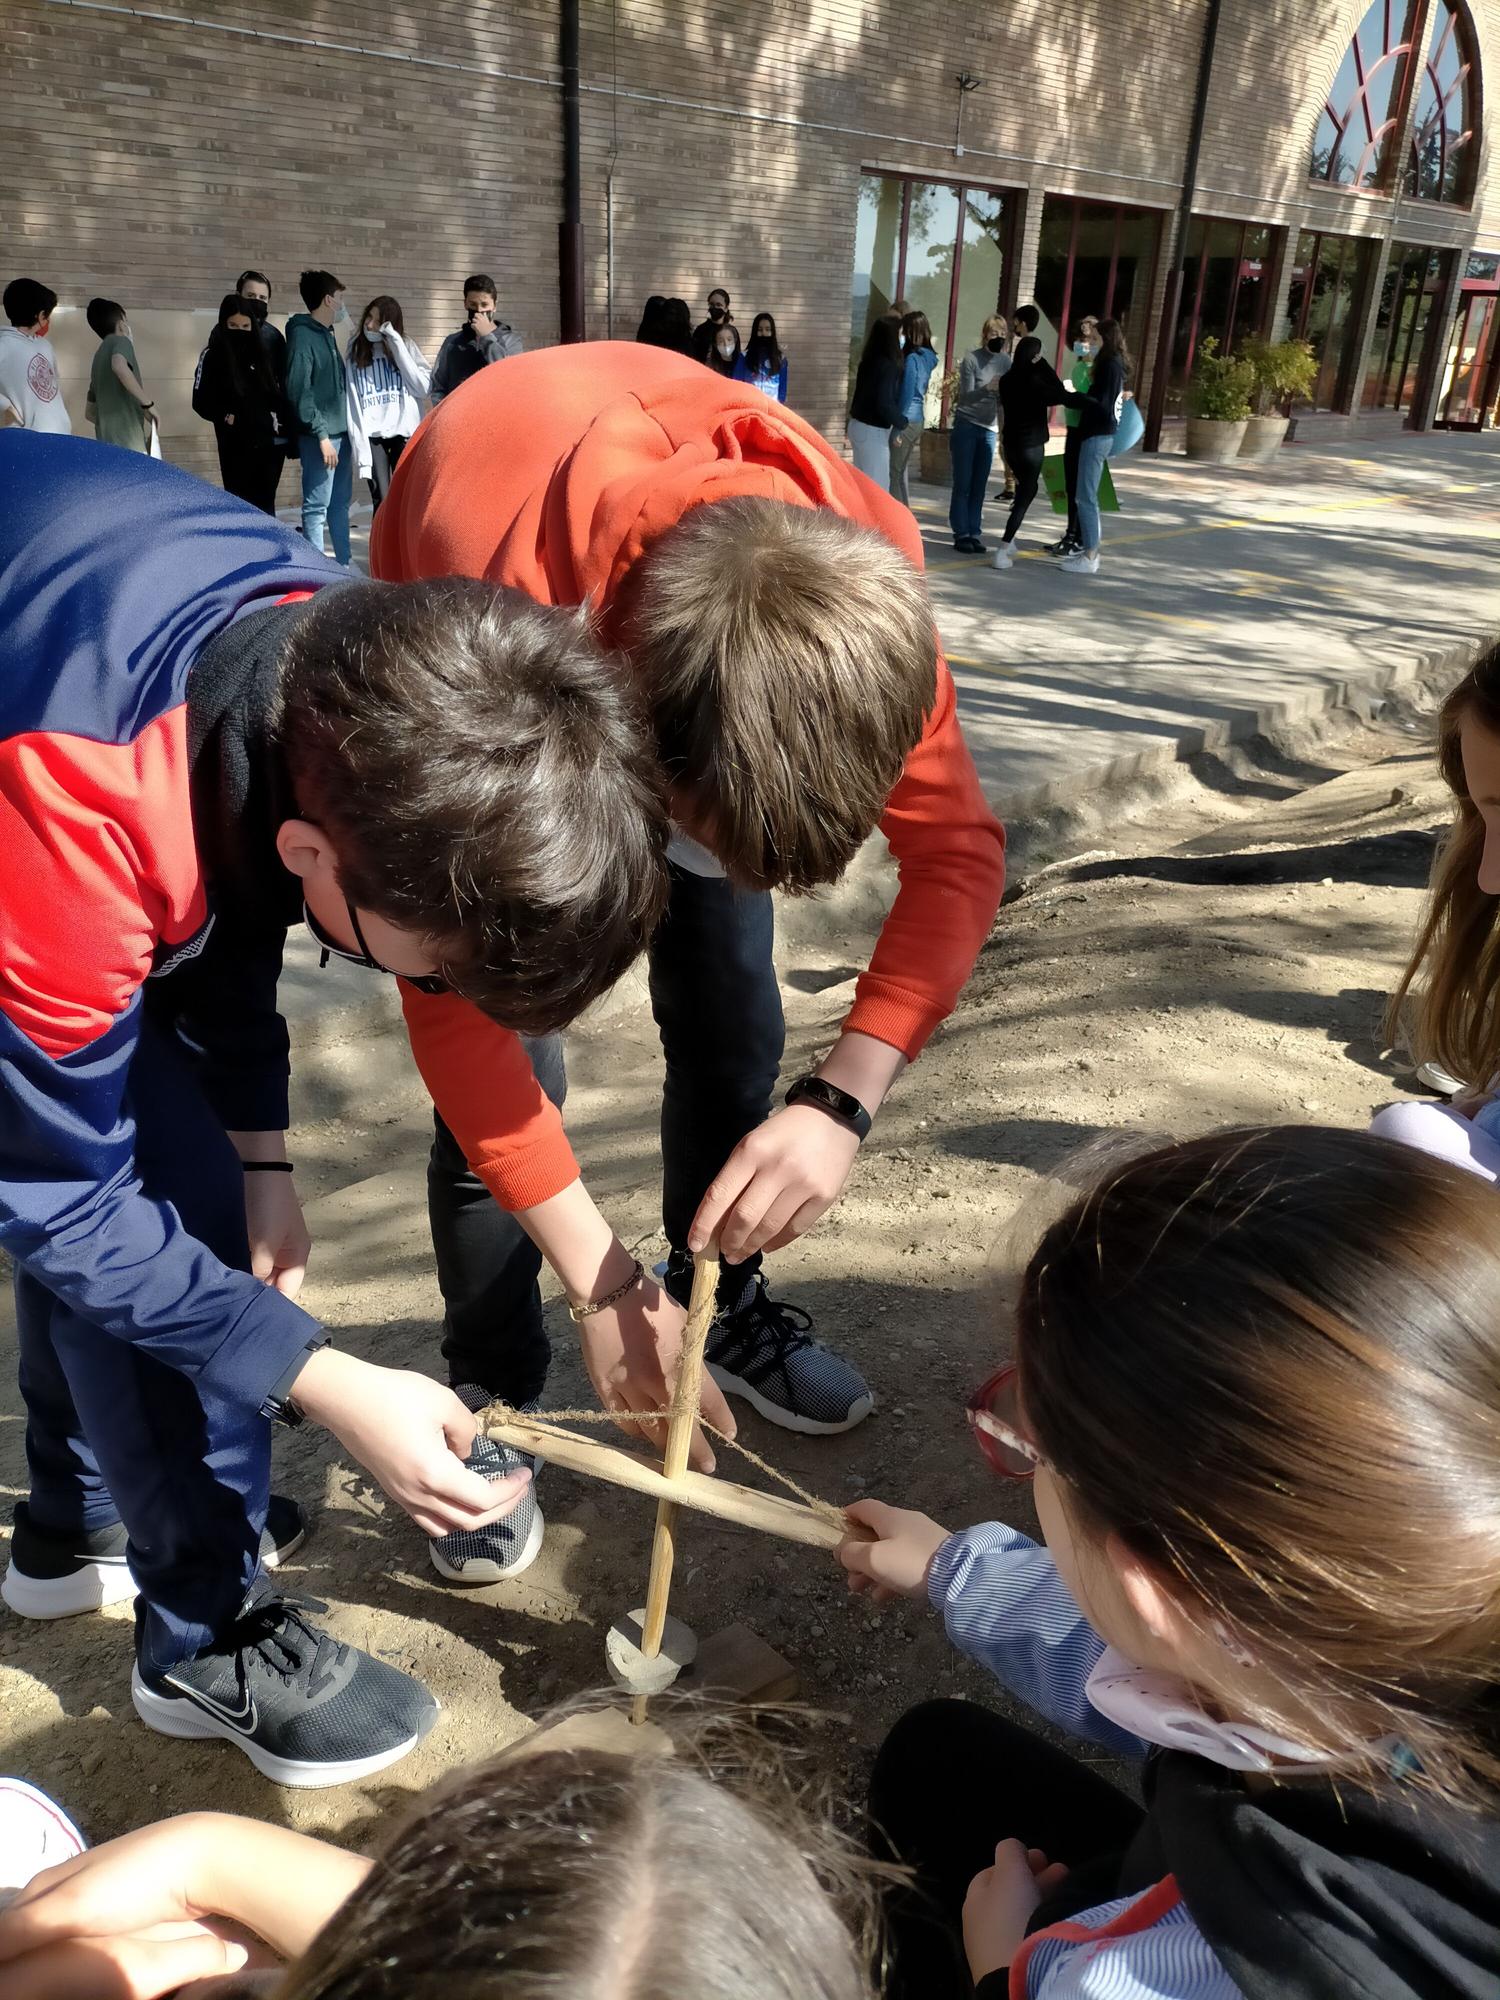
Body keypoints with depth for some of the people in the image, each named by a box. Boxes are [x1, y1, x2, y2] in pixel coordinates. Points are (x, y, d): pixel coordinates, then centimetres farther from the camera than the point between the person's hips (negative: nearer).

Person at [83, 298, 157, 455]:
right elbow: (119, 366, -26)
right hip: (128, 443, -8)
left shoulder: (99, 356, 24)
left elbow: (90, 411, 26)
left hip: (107, 443, 8)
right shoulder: (120, 341, 1)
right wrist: (147, 403, -18)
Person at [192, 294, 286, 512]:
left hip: (270, 441, 3)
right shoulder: (213, 356, 2)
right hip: (236, 444, -3)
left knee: (265, 504, 3)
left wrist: (278, 418, 4)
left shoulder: (263, 354, 14)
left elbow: (279, 393, 20)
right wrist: (226, 417, -11)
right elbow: (201, 401, 0)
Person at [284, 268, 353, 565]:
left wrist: (345, 430, 12)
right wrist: (321, 434, -20)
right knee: (317, 507, -5)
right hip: (320, 435, -9)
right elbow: (299, 390, -17)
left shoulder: (327, 333, 17)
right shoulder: (302, 335, -10)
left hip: (340, 432, 9)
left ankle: (343, 566, 21)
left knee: (340, 504, 13)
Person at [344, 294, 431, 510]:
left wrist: (397, 346, -9)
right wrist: (359, 447, -7)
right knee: (382, 502, -4)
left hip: (404, 433, 0)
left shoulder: (407, 347, 8)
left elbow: (424, 387, -6)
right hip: (372, 435, 0)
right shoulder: (354, 352, 9)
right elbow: (350, 402, 4)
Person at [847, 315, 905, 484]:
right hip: (873, 431, -9)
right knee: (878, 487, -3)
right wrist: (901, 423, -10)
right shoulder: (887, 366, -18)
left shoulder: (869, 361, 8)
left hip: (859, 425, 9)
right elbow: (884, 403, -23)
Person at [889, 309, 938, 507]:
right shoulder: (927, 357, 10)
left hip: (906, 421, -9)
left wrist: (899, 425, -14)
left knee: (894, 472, -4)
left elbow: (907, 394, -16)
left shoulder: (912, 358, -14)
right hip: (917, 420, 9)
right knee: (900, 471, 17)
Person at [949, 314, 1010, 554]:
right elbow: (966, 397, -17)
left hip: (989, 429, 4)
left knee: (979, 486, 4)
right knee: (963, 485, -3)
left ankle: (974, 533, 7)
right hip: (966, 426, -4)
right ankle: (961, 534, 0)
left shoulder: (1005, 361, 5)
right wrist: (988, 387, -32)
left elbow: (1003, 399, 6)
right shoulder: (971, 359, -9)